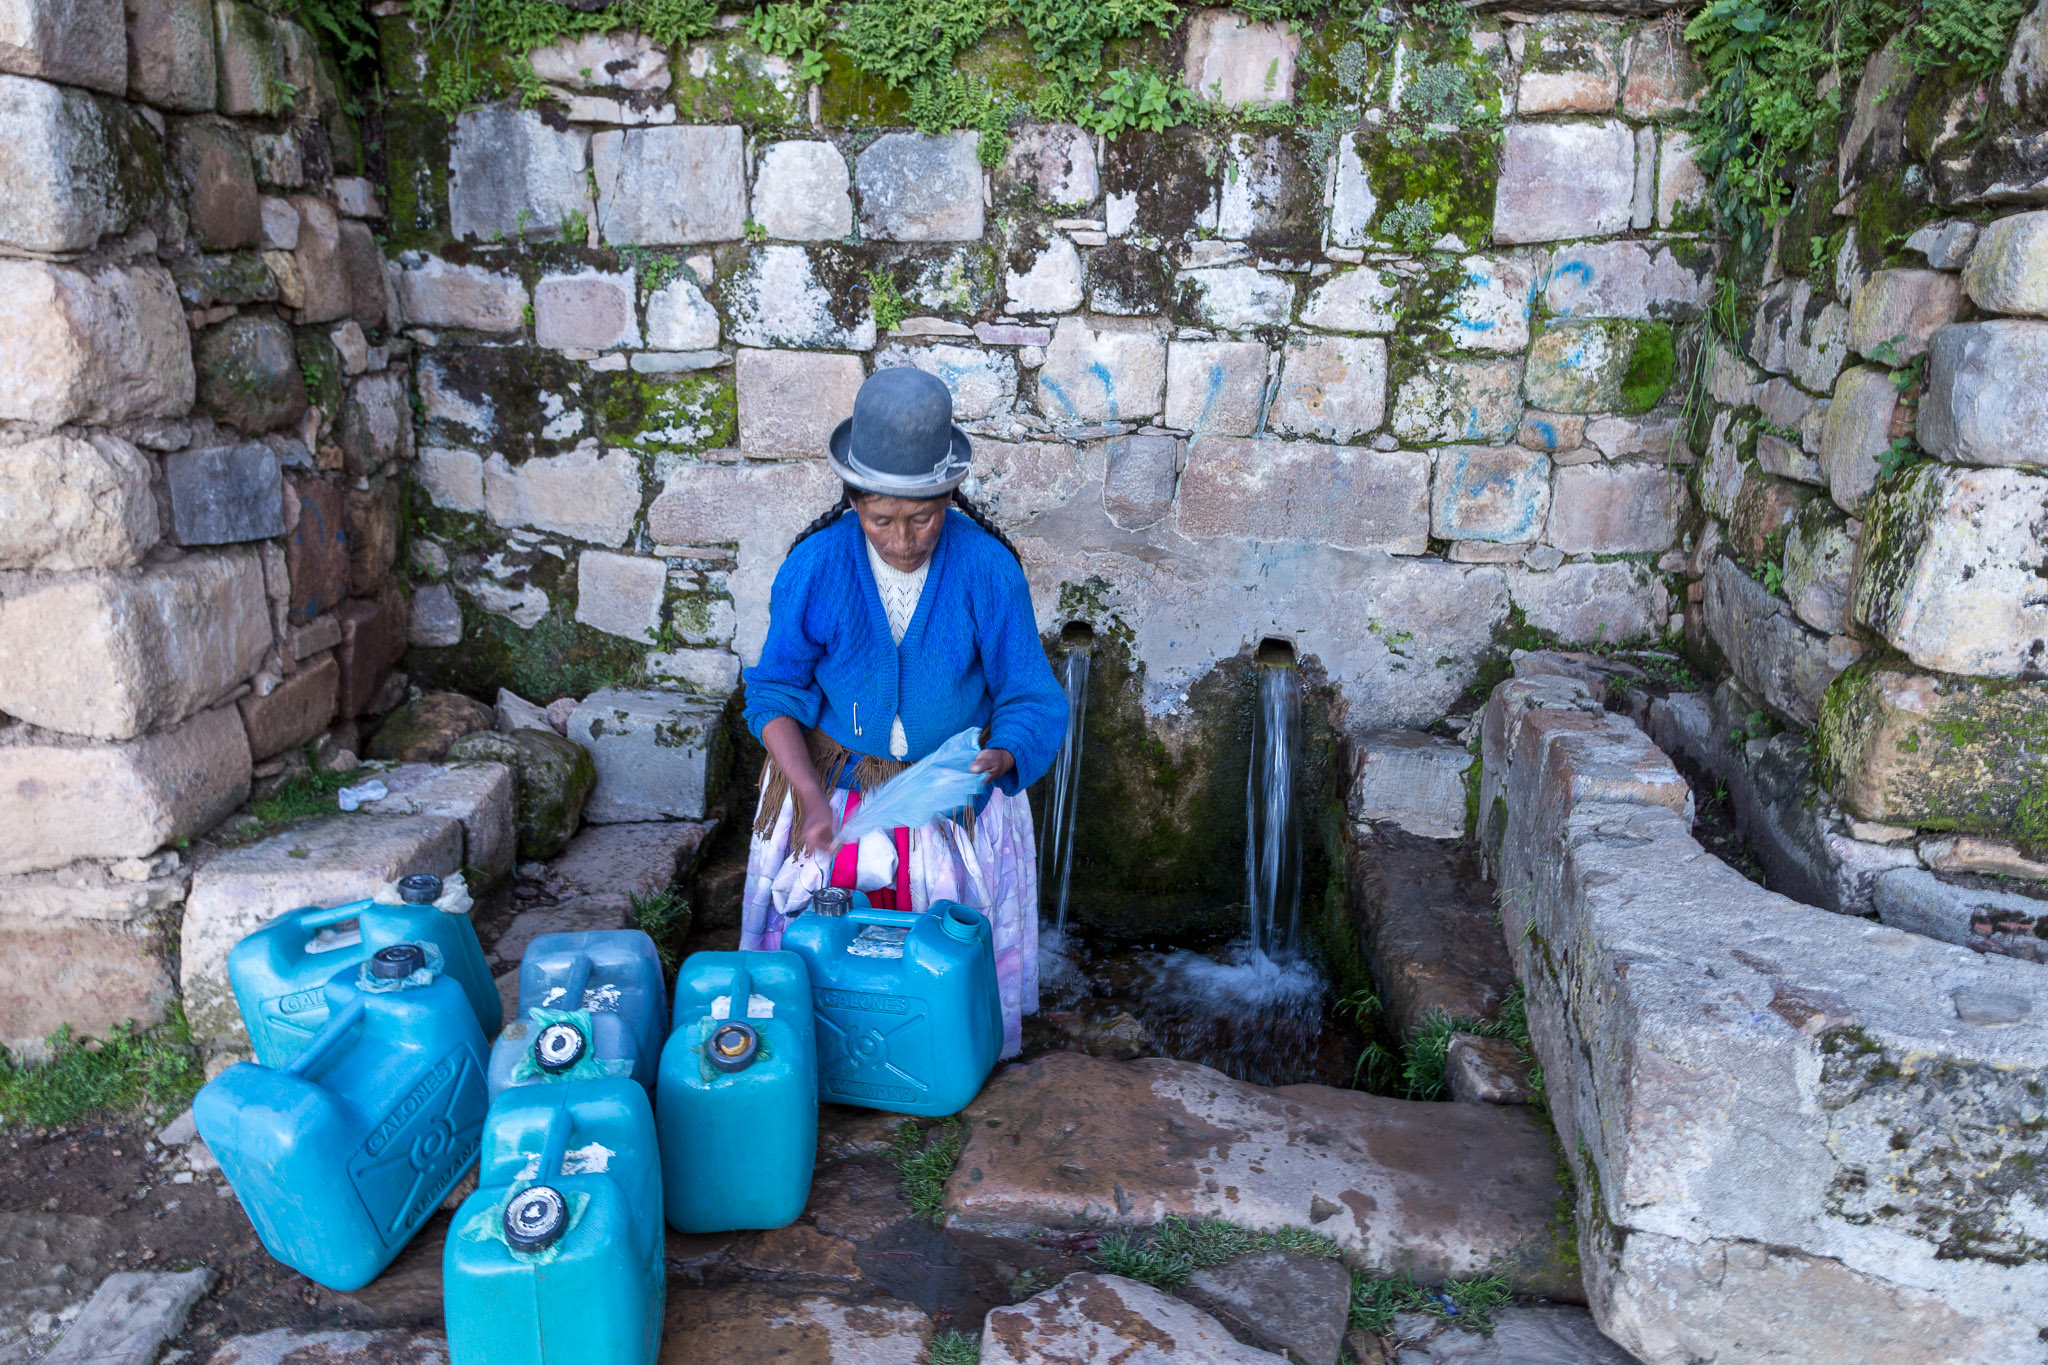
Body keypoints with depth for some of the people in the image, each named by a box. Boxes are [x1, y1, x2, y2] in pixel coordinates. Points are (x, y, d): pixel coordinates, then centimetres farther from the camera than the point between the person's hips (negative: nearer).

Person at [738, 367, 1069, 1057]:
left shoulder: (989, 569, -15)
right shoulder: (814, 567, -12)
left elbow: (1033, 701, -8)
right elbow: (776, 694, -5)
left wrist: (1002, 757, -31)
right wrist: (812, 800, -19)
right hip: (834, 775, 1)